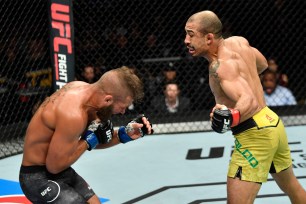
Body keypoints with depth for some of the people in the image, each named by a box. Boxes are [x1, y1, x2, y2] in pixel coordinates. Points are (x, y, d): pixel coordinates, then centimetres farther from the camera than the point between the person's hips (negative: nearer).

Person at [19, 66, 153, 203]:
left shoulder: (85, 89, -4)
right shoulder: (73, 115, -32)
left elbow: (95, 142, 9)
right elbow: (55, 165, -24)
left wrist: (123, 135, -6)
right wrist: (89, 140, -18)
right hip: (39, 178, -10)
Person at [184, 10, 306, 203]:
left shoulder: (221, 66, -21)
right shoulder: (239, 41, 5)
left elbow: (250, 101, -35)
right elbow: (263, 64, 25)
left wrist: (231, 117, -53)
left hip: (254, 134, -10)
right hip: (273, 122, 10)